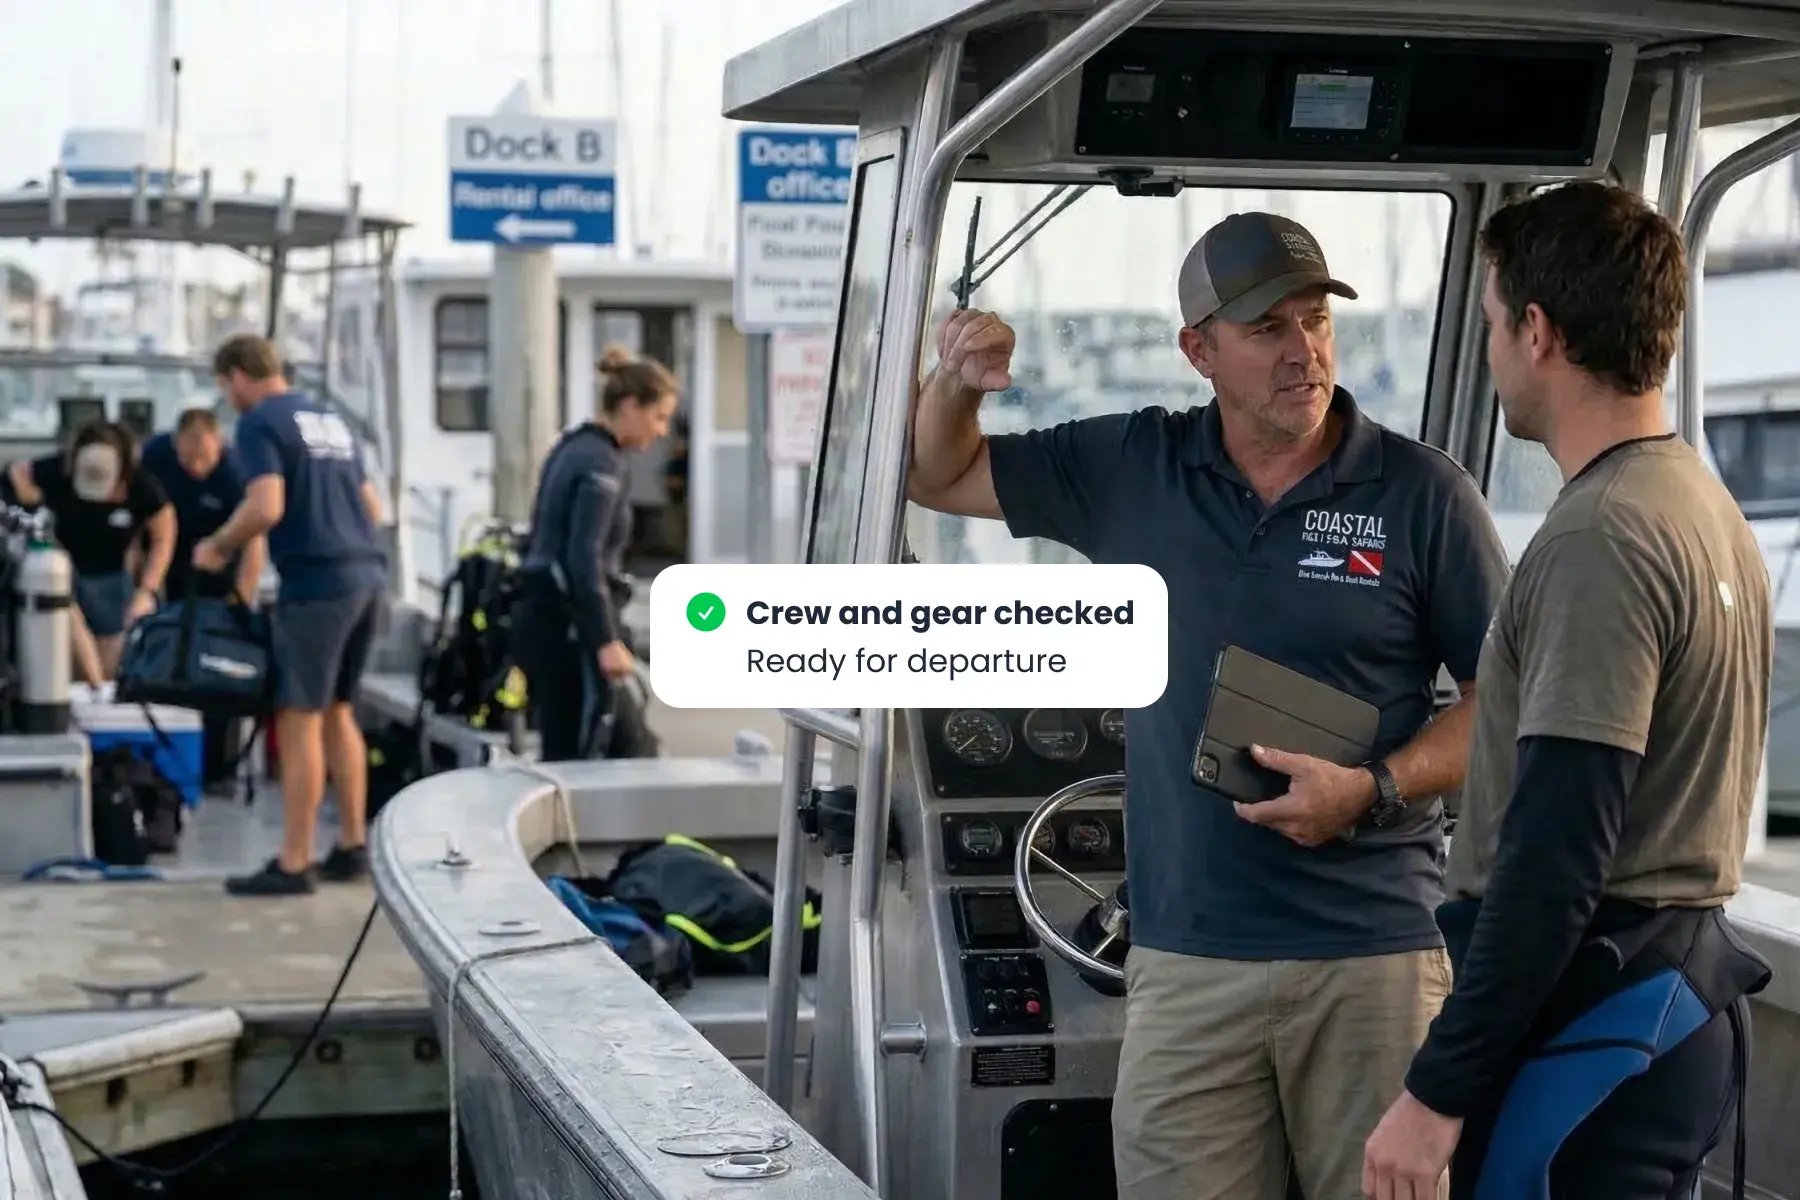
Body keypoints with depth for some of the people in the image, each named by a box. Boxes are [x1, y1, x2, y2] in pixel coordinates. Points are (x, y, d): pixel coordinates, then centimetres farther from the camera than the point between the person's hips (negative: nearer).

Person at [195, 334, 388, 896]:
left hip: (316, 580, -8)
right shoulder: (330, 419, 20)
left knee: (300, 720, -3)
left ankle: (293, 865, -1)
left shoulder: (259, 423, -5)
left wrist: (217, 546, -3)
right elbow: (373, 508, 22)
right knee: (337, 710, 18)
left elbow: (266, 508, -17)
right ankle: (352, 845, 20)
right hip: (367, 573, 8)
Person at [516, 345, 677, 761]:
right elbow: (585, 559, -21)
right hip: (571, 621, -9)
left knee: (559, 752, 9)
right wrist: (608, 640, -24)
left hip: (540, 613, 9)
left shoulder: (572, 447, 16)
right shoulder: (605, 464, -12)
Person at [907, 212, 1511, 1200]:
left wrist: (1375, 789, -14)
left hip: (1373, 955, -2)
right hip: (1185, 959, 2)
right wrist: (957, 383, -5)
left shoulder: (1424, 494, -2)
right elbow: (938, 476, 17)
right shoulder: (1132, 469, 6)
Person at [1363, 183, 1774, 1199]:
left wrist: (1438, 1090, -20)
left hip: (1595, 1016, -10)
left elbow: (1555, 859, -23)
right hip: (1690, 991, 10)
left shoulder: (1601, 539, -18)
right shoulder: (1707, 504, 13)